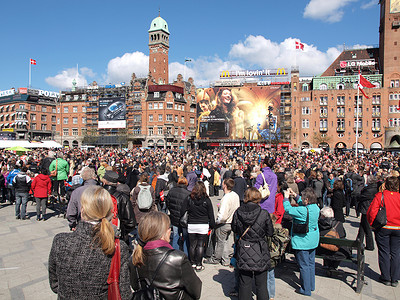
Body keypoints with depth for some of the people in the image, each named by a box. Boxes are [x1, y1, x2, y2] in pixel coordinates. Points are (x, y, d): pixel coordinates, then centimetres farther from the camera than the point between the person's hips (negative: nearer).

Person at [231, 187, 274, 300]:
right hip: (259, 253, -2)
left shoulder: (238, 213, -9)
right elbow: (270, 233, -3)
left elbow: (234, 229, 6)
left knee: (244, 283, 16)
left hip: (243, 253, 2)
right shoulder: (264, 214, -16)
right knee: (261, 285, 13)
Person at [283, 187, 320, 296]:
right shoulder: (316, 207, -3)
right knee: (311, 263, 20)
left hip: (302, 242, -8)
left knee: (304, 266, 4)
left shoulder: (303, 211, -28)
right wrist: (295, 196, 12)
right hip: (313, 241, 8)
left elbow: (288, 209, -20)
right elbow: (302, 204, 15)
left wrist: (286, 197, -8)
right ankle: (311, 286, 35)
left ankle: (306, 290, 16)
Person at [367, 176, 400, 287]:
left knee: (384, 252, 8)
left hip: (383, 228, -2)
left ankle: (386, 278, 15)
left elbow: (371, 212, -15)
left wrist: (372, 224, 0)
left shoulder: (380, 196, -13)